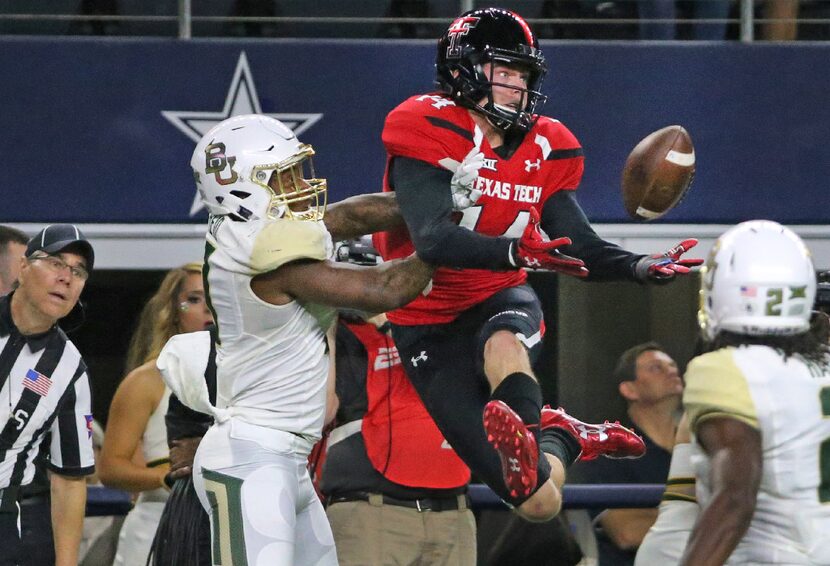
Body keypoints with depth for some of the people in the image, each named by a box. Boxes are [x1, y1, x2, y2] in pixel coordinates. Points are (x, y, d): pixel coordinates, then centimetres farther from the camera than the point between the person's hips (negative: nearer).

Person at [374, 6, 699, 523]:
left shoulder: (543, 148, 3)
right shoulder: (432, 131, -16)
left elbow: (578, 247, 3)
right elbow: (433, 241, -29)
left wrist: (639, 267, -17)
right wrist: (517, 252, -45)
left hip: (501, 301, 4)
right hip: (431, 326, -4)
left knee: (502, 343, -40)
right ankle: (564, 439, 13)